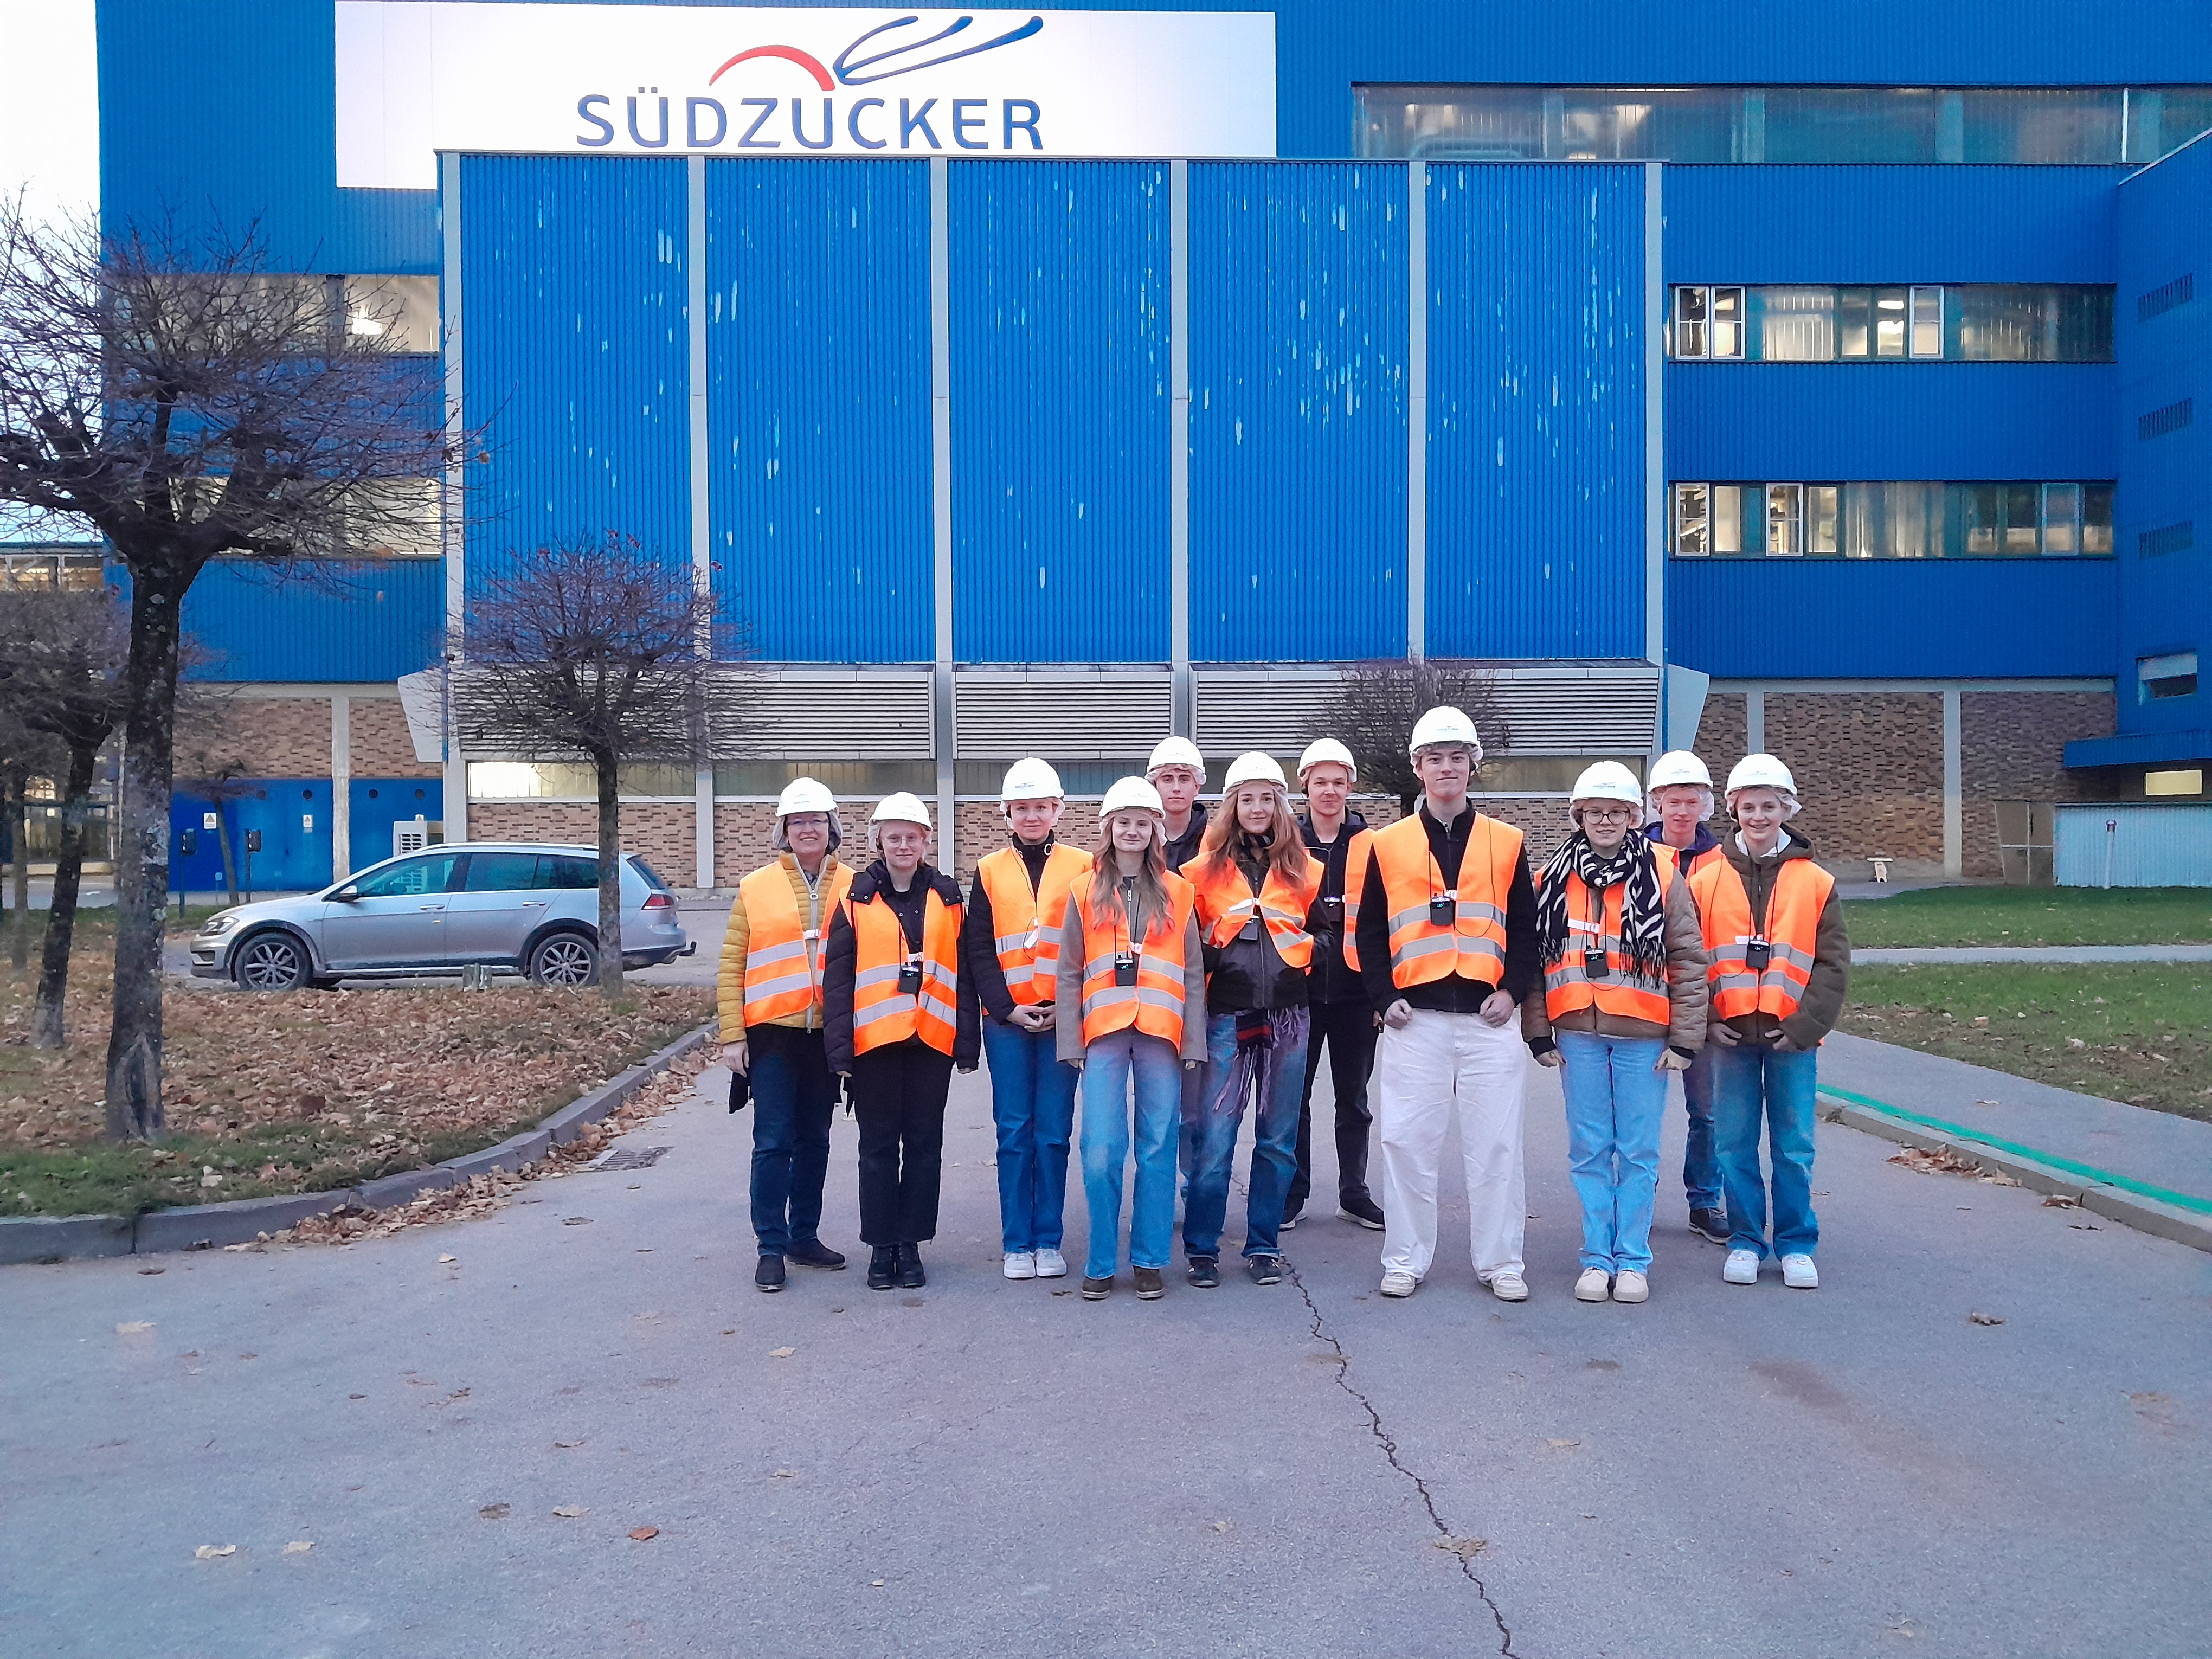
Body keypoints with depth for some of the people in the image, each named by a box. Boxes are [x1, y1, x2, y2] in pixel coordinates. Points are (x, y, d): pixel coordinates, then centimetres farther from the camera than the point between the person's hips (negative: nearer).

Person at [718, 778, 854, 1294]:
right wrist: (732, 1034, -5)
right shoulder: (756, 887, 1)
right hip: (772, 1033, -2)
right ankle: (772, 1247, 7)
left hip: (828, 1034, 2)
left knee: (814, 1140, 12)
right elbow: (732, 965, 0)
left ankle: (805, 1236, 23)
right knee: (773, 1142, -2)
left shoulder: (854, 888, 4)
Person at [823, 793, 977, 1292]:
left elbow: (962, 974, 8)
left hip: (932, 1041, 1)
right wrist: (839, 1047, -6)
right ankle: (881, 1246, 16)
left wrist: (966, 1044, 3)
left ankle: (911, 1244, 17)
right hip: (874, 1042, -1)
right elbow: (837, 979, 0)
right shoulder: (856, 900, 3)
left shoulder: (946, 899, 8)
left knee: (924, 1144, 7)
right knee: (879, 1146, 6)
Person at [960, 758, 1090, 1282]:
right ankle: (1017, 1243, 10)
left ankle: (1048, 1240, 12)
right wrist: (1007, 1006, -6)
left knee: (1054, 1131, 2)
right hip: (1006, 1018, 1)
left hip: (1063, 1016, 0)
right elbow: (978, 951, 5)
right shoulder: (989, 871, 9)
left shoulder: (1082, 867, 6)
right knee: (1015, 1131, 2)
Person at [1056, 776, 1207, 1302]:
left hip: (1160, 1034, 1)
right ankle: (1101, 1263, 8)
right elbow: (1069, 973, 7)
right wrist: (1071, 1040, -1)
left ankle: (1150, 1260, 15)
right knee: (1101, 1152, -5)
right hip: (1104, 1032, 0)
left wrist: (1194, 1040, 1)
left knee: (1157, 1149, 3)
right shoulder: (1085, 893, 8)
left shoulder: (1177, 893, 9)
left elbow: (1193, 973, 8)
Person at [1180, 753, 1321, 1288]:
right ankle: (1202, 1250, 8)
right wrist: (1212, 953, -4)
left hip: (1287, 1017, 2)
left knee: (1278, 1138, 8)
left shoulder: (1302, 868, 10)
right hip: (1227, 1017, -2)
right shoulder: (1207, 867, 6)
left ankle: (1263, 1248, 19)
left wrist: (1303, 949, 4)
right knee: (1214, 1138, -4)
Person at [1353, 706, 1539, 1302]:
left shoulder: (1506, 843, 9)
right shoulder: (1388, 845, 7)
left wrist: (1512, 990, -4)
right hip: (1414, 1019, 0)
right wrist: (1384, 998, -3)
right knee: (1407, 1142, 3)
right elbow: (1370, 931, 7)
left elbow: (1526, 929, 8)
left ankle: (1500, 1263, 17)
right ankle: (1405, 1260, 15)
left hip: (1489, 1019, 1)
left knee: (1496, 1144, 4)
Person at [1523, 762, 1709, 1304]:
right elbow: (1533, 957, 7)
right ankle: (1597, 1258, 17)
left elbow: (1688, 961, 0)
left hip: (1643, 1036, -2)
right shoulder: (1554, 879, 5)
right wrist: (1538, 1032, 3)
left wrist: (1684, 1037, -4)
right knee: (1589, 1149, 7)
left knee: (1639, 1151, 5)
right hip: (1577, 1036, 2)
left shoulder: (1662, 877, 0)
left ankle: (1633, 1259, 16)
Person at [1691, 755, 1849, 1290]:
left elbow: (1833, 964, 0)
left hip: (1792, 1037, -1)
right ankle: (1745, 1242, 19)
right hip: (1730, 1035, 1)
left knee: (1794, 1147, 6)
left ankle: (1796, 1246, 19)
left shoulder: (1816, 883, 2)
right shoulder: (1706, 881, 3)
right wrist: (1705, 1020, -7)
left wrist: (1805, 1025, -9)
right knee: (1735, 1144, 6)